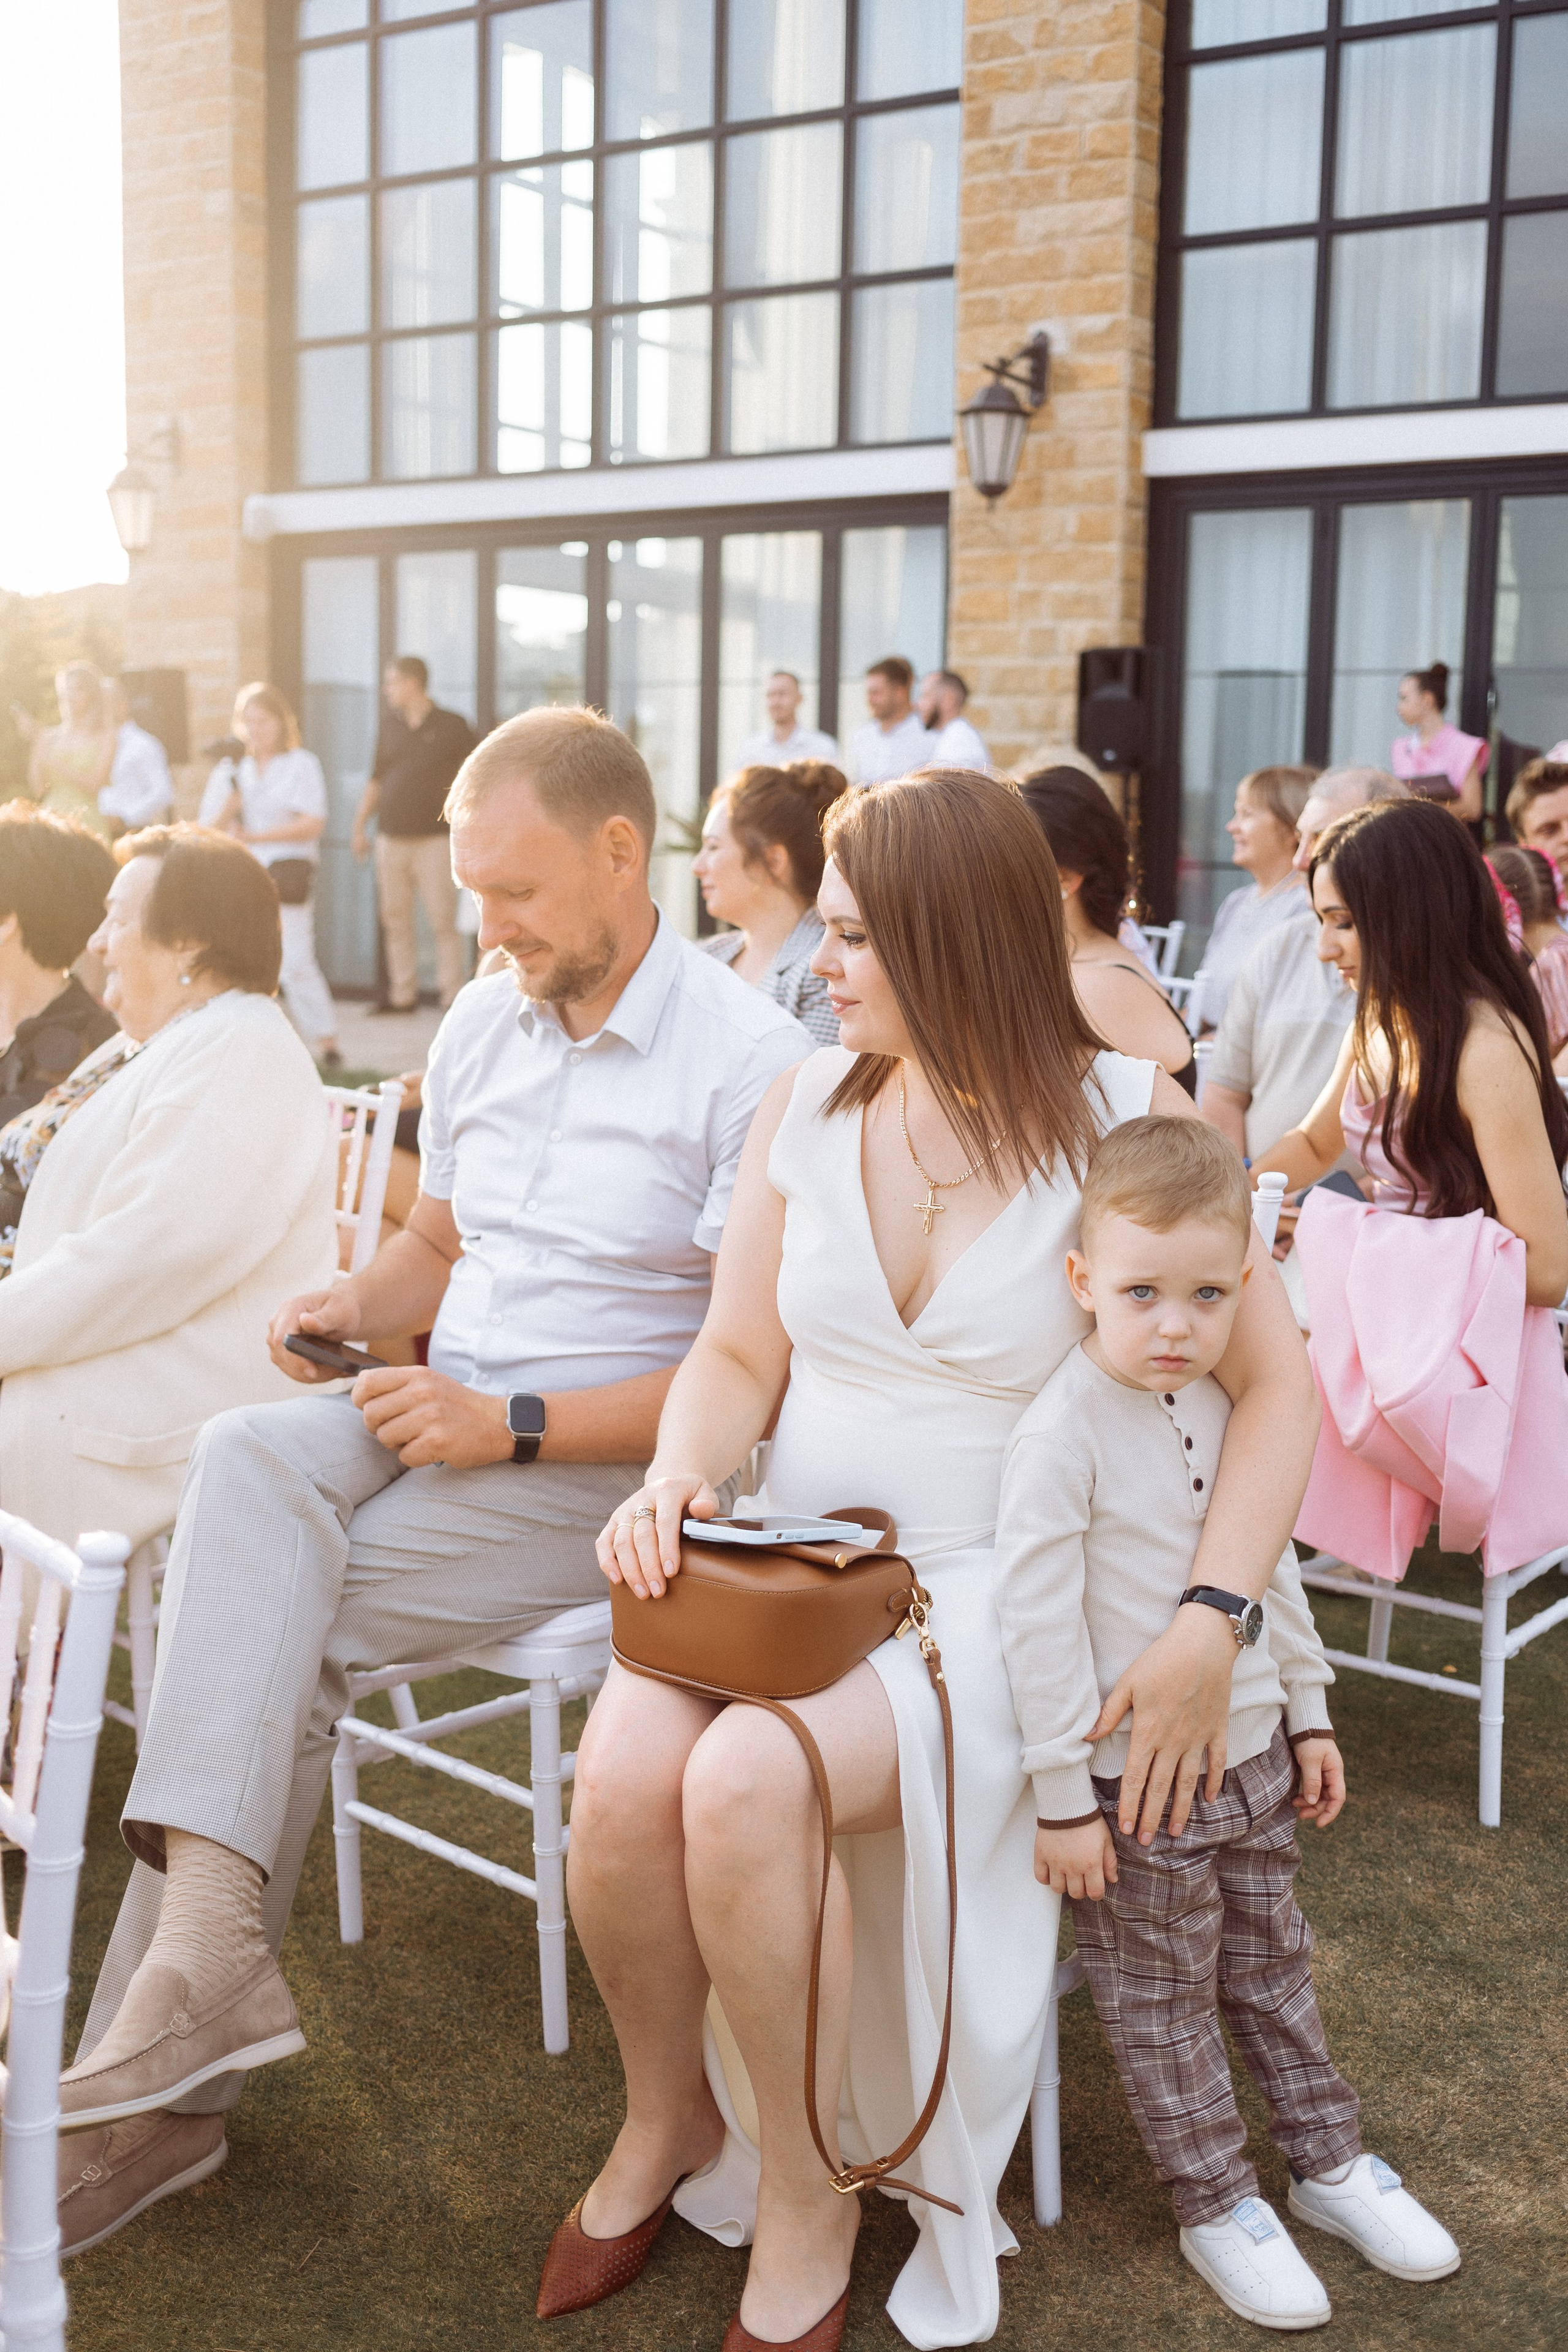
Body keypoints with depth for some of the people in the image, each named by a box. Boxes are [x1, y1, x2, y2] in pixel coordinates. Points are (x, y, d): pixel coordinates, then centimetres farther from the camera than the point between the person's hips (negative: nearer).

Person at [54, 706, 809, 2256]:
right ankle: (209, 1941, -30)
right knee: (247, 1459, -26)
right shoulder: (481, 1024, 11)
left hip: (610, 1462, -6)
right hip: (442, 1411, 6)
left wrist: (513, 1426, -18)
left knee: (257, 1611, -22)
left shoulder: (750, 1062, -11)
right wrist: (349, 1303, 1)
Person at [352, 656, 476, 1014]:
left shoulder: (451, 726, 0)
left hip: (434, 839, -5)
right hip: (391, 839, 5)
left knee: (442, 921, -8)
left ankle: (454, 995, -6)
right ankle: (402, 995, 13)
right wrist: (360, 824, 12)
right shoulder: (390, 726, 13)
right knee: (395, 920, 6)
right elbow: (376, 781, 19)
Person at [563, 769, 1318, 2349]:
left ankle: (804, 2197, -3)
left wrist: (1211, 1625, -18)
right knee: (622, 1774, -26)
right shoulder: (806, 1105, 5)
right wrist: (678, 1477, -12)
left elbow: (1274, 1385, -6)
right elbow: (738, 1354, 10)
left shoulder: (1125, 1120, -7)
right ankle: (666, 2114, 7)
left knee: (745, 1781, -31)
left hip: (986, 1594, -3)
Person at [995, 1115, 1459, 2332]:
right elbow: (1037, 1621, -21)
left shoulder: (1226, 1409, 0)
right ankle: (1218, 2208, 27)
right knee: (1163, 2004, 10)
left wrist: (1309, 1712, 16)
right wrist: (1064, 1798, -18)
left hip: (1251, 1753, 7)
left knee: (1273, 1964, 22)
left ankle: (1331, 2162, 39)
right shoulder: (1064, 1432, -22)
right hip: (1137, 1780, -7)